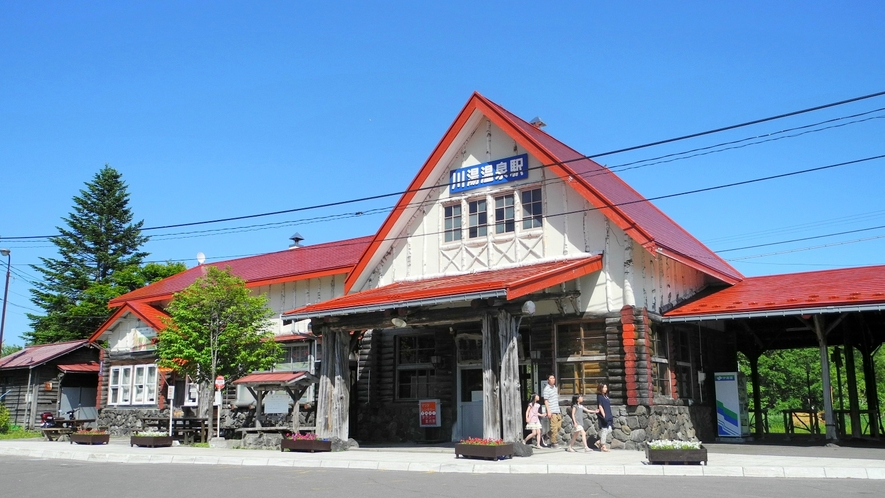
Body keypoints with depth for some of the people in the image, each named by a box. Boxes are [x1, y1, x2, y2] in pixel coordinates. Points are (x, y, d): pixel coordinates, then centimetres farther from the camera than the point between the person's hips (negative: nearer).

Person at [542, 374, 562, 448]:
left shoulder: (555, 388, 17)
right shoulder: (546, 389, -9)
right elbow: (546, 401, -12)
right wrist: (548, 411, -18)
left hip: (557, 411, 8)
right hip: (552, 411, -8)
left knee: (558, 425, 9)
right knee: (554, 427, -7)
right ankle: (554, 443, -3)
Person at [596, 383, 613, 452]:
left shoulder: (606, 396, 15)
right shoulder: (600, 396, -9)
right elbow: (600, 406, -15)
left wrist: (611, 416, 17)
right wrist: (604, 415, -20)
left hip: (608, 416, 8)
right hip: (603, 416, -8)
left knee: (609, 430, 7)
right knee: (604, 430, -4)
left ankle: (599, 442, 17)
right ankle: (603, 446, 5)